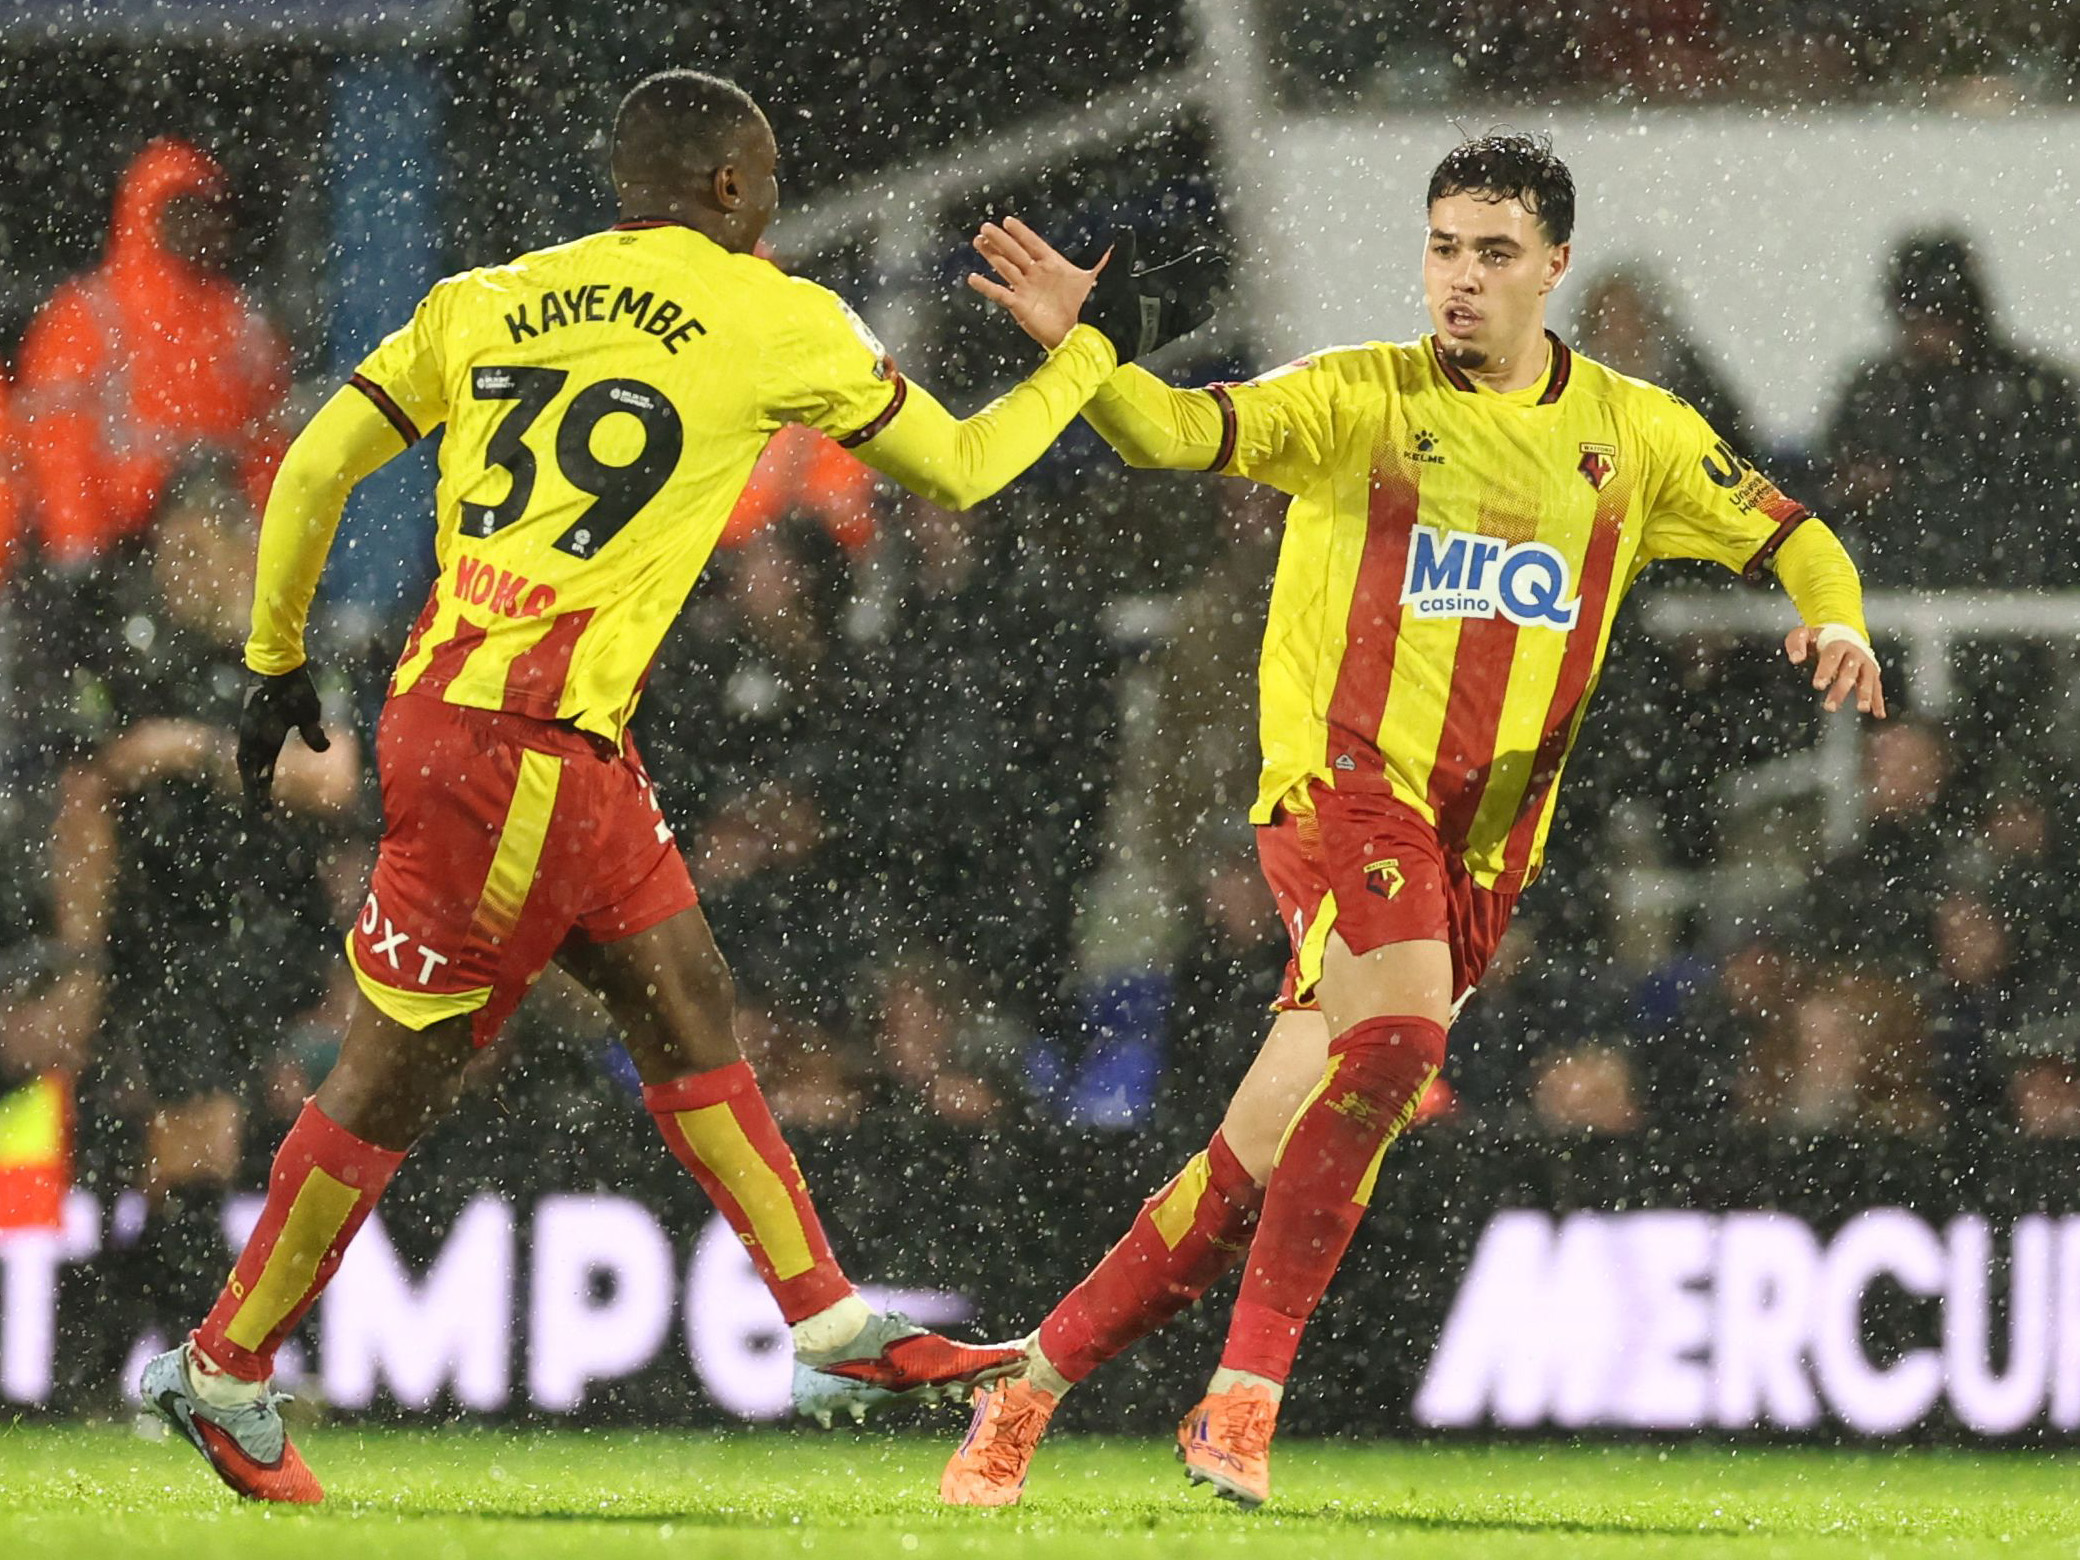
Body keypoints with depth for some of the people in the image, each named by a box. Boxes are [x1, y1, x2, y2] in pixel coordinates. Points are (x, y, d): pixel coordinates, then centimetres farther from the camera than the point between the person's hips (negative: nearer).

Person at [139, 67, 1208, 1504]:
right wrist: (1089, 352, 25)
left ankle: (837, 1335, 14)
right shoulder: (772, 319, -1)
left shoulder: (486, 303, 13)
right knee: (401, 1071, 1)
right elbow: (958, 468, 10)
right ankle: (228, 1370, 8)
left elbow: (315, 468, 10)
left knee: (687, 1005, 12)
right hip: (520, 747, -8)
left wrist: (276, 660, 20)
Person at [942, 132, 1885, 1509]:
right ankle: (1245, 1397, -26)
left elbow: (1787, 535, 19)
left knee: (1265, 1162, -1)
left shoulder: (1634, 435, 10)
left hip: (1485, 846, 4)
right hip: (1346, 777, -4)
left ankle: (1032, 1385, 10)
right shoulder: (1361, 399, -1)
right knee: (1396, 1030, -31)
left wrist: (1834, 616, -4)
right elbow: (1175, 430, -13)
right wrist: (1074, 340, -32)